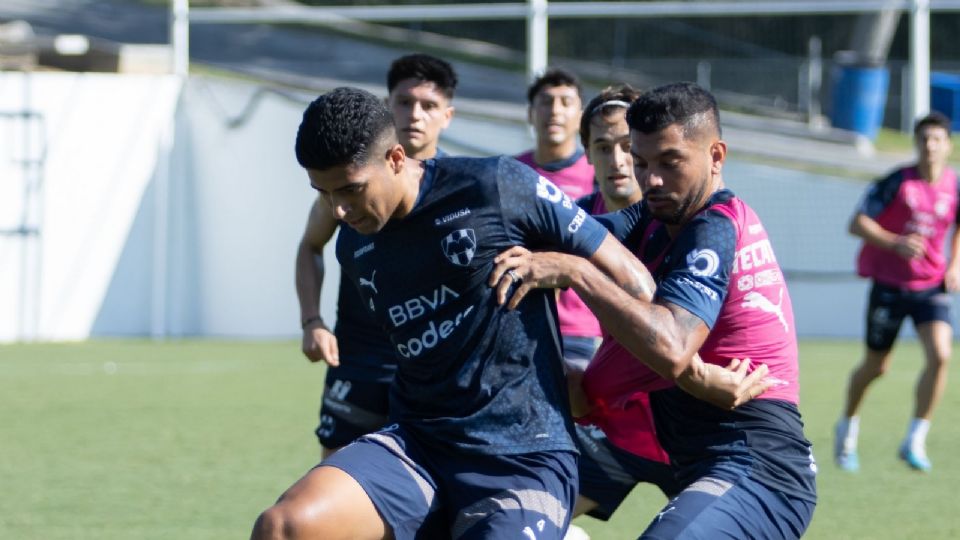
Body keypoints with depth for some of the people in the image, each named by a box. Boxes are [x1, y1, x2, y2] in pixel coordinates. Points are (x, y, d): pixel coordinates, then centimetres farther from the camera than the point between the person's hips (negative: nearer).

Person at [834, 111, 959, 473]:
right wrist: (895, 244, -27)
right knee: (875, 366, 8)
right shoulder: (897, 183, -12)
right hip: (889, 284, -2)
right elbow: (858, 223, -13)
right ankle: (848, 427, 36)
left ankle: (915, 441, -8)